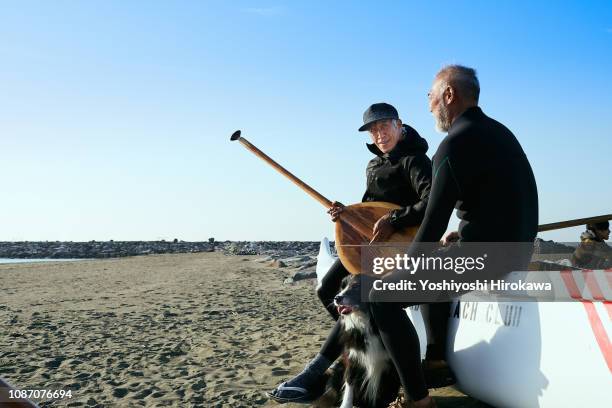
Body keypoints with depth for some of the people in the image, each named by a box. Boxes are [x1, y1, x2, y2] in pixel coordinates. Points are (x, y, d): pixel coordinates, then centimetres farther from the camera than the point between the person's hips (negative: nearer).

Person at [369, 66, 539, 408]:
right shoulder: (500, 132, 13)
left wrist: (403, 274, -2)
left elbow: (432, 225, -16)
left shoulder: (456, 143, -16)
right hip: (517, 253, 10)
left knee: (382, 296, -9)